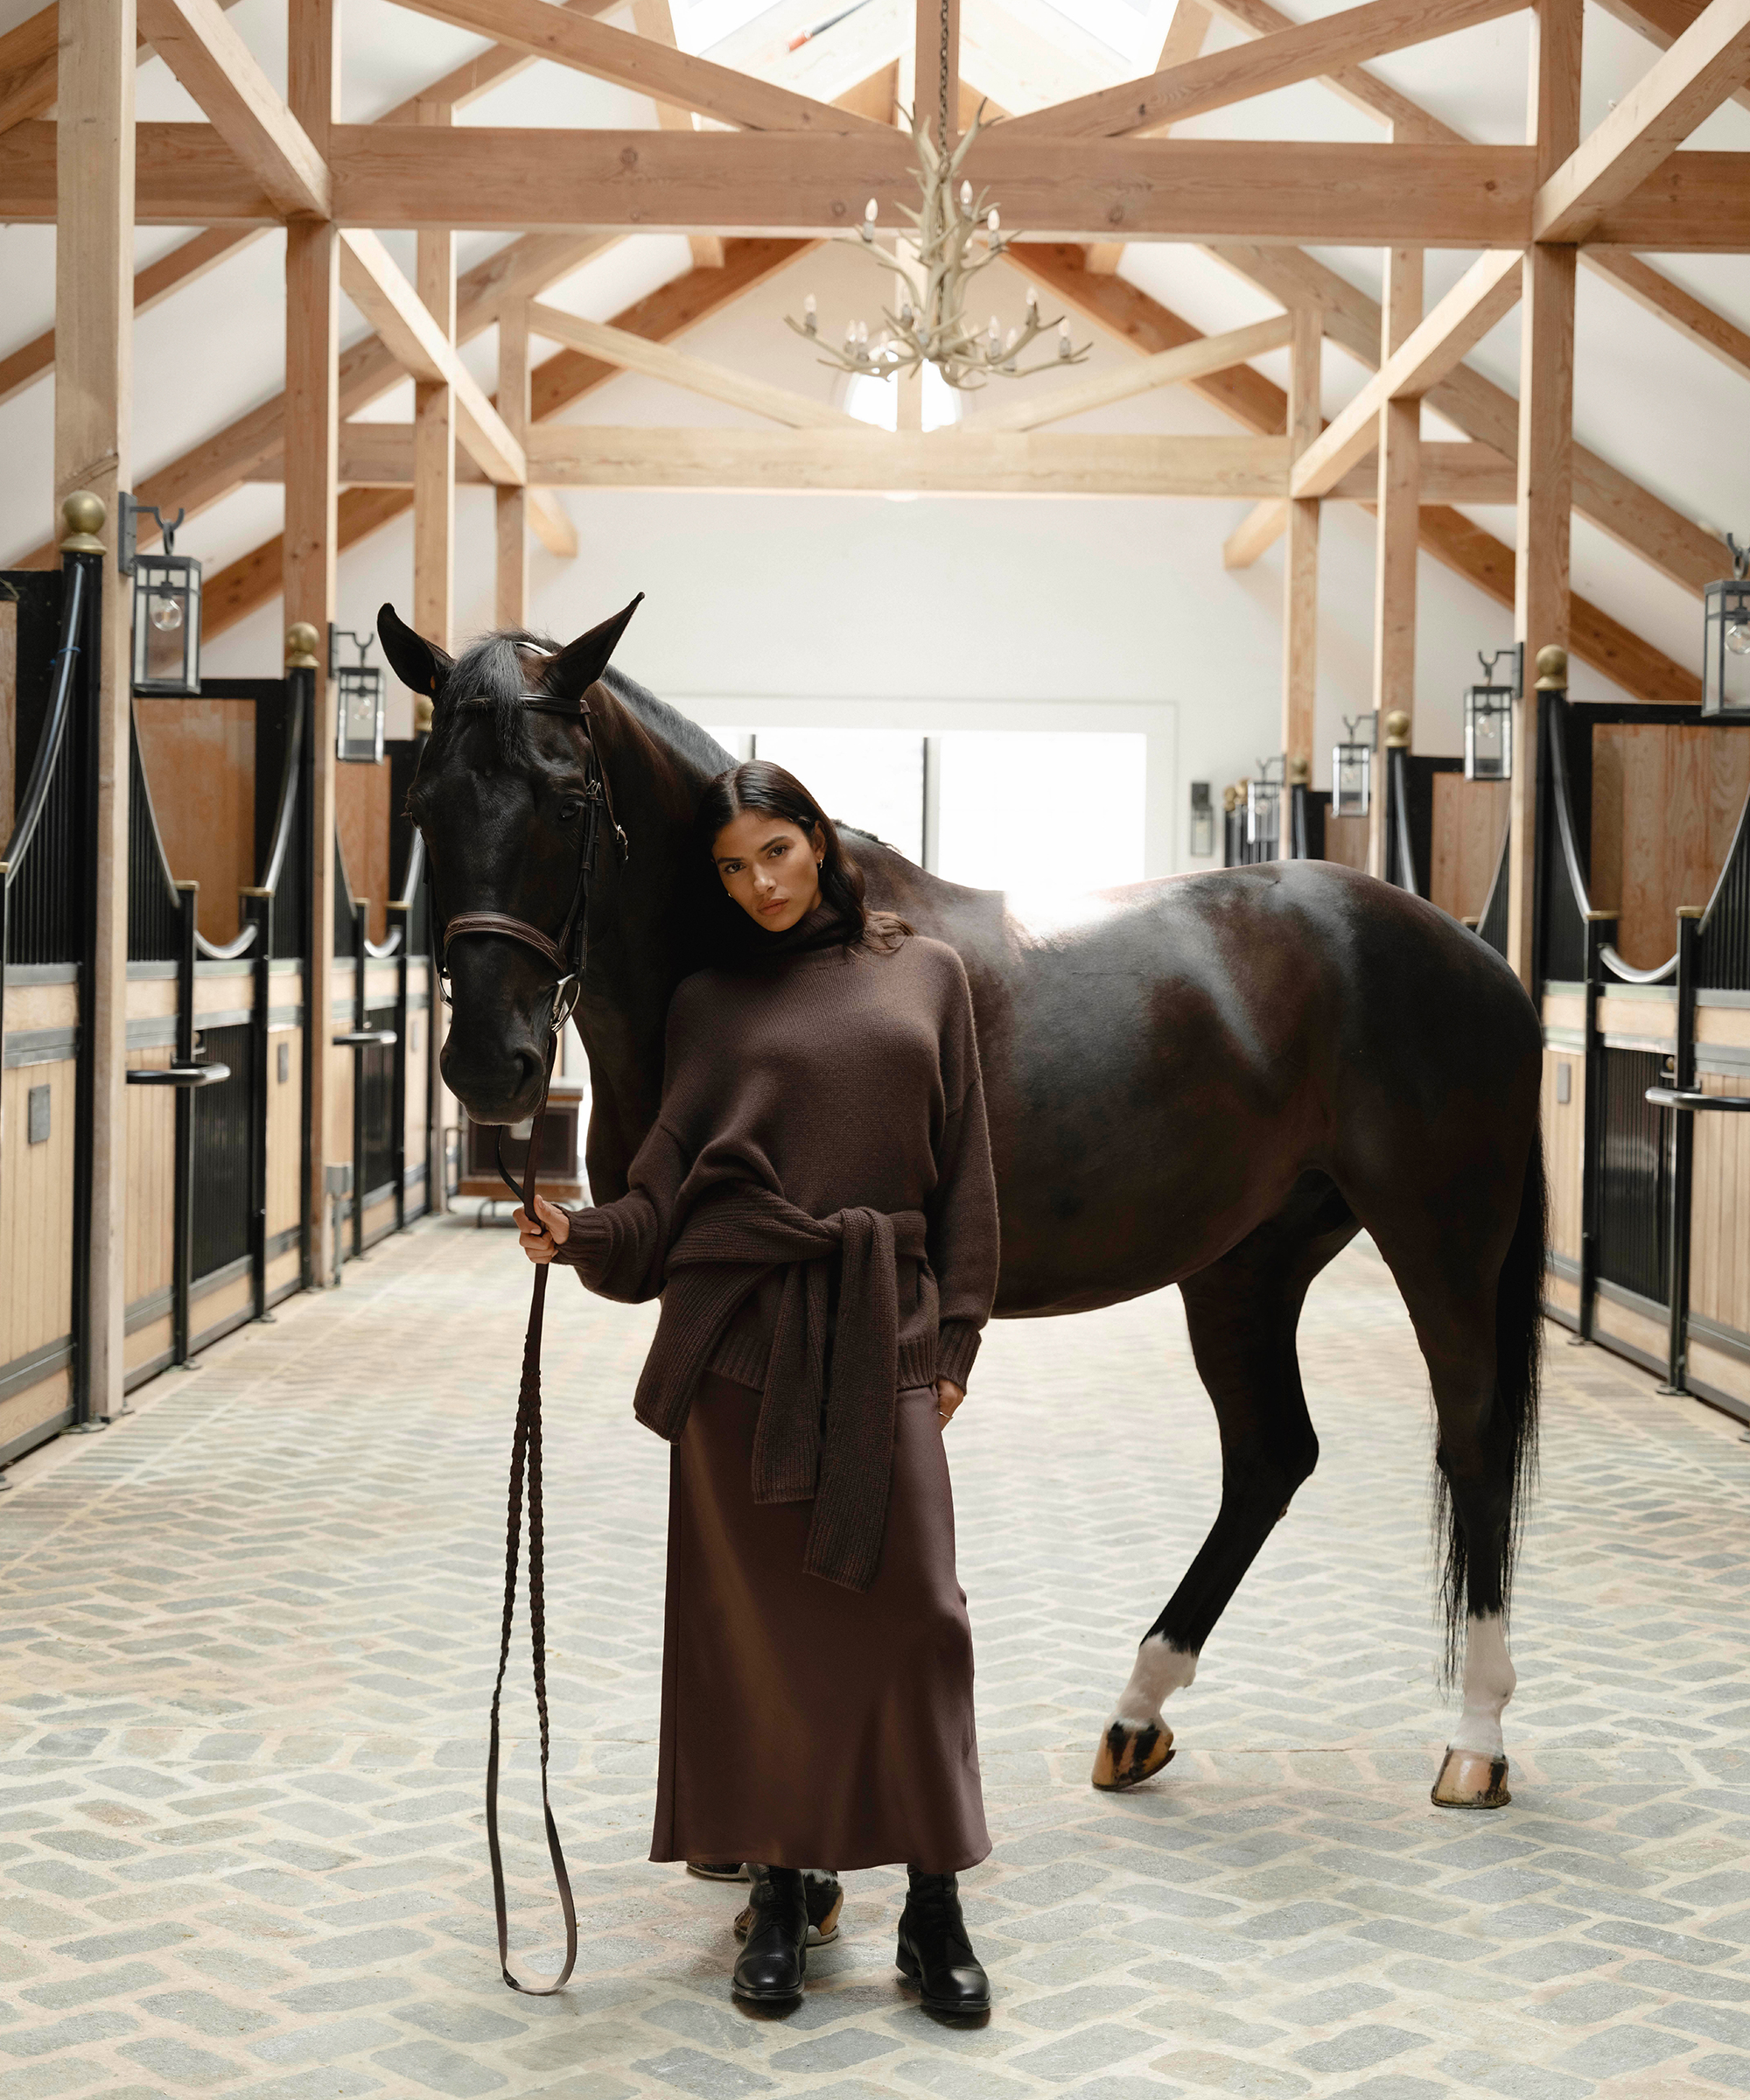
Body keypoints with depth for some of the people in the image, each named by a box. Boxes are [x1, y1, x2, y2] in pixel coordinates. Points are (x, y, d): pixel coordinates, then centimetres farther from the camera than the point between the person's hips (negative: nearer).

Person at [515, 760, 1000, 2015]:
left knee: (911, 1605, -2)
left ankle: (935, 1907, 8)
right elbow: (668, 1192, 3)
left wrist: (956, 1335, 2)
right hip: (740, 1331, 0)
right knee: (753, 1614, 4)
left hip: (880, 1328, 0)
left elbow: (963, 1169, 7)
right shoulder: (710, 1002, 9)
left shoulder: (924, 974, 9)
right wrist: (581, 1236, -15)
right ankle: (779, 1891, 17)